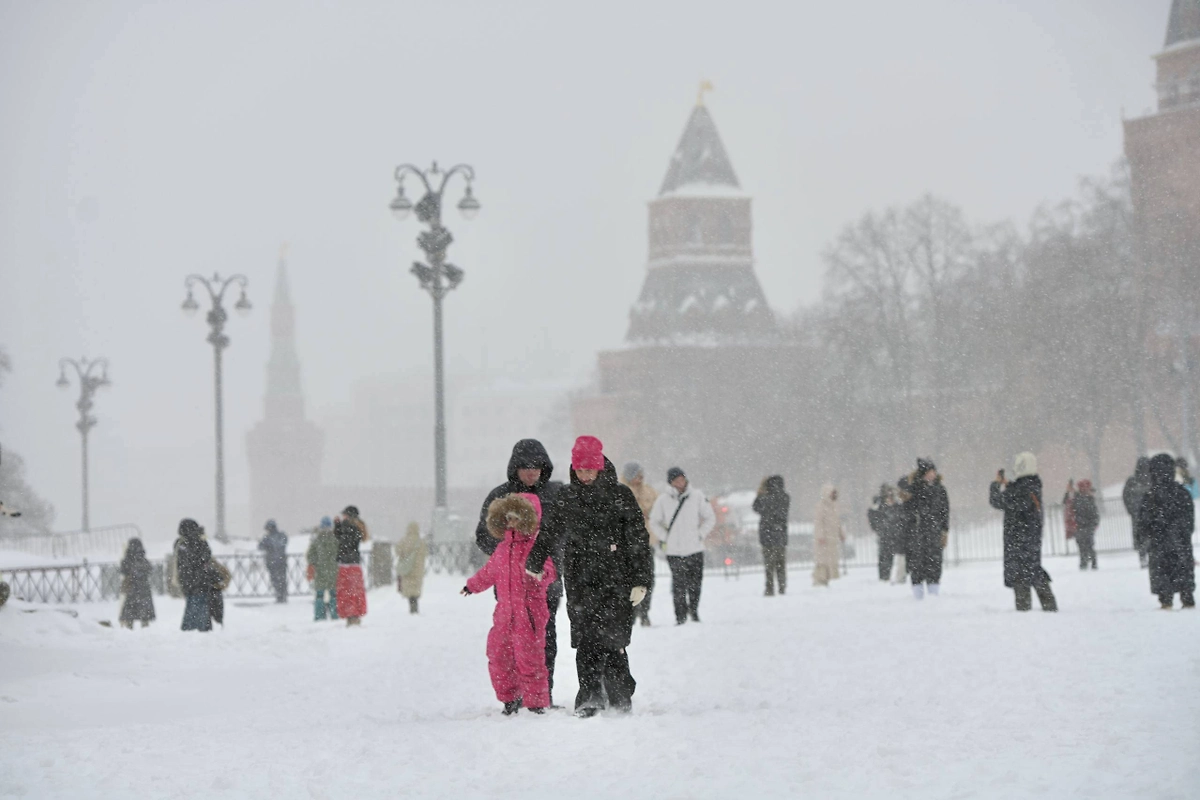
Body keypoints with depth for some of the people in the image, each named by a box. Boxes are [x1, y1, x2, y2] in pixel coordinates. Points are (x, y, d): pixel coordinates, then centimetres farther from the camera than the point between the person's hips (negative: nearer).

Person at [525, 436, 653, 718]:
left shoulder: (620, 496, 1)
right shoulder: (565, 498, 10)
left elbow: (638, 540, 2)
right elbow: (550, 533, 24)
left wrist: (640, 581, -3)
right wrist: (535, 563, 32)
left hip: (616, 581, -3)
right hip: (580, 581, 3)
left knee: (611, 640, -8)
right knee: (585, 642, -6)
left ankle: (620, 700, 5)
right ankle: (589, 698, -1)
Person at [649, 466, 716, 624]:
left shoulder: (697, 496, 1)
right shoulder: (663, 500, 0)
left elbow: (710, 518, 10)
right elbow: (654, 523, 10)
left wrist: (700, 534, 0)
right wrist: (665, 538, 0)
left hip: (695, 548, 1)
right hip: (674, 551, -1)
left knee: (695, 583, 7)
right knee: (679, 585, -4)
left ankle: (694, 610, 26)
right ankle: (680, 615, 3)